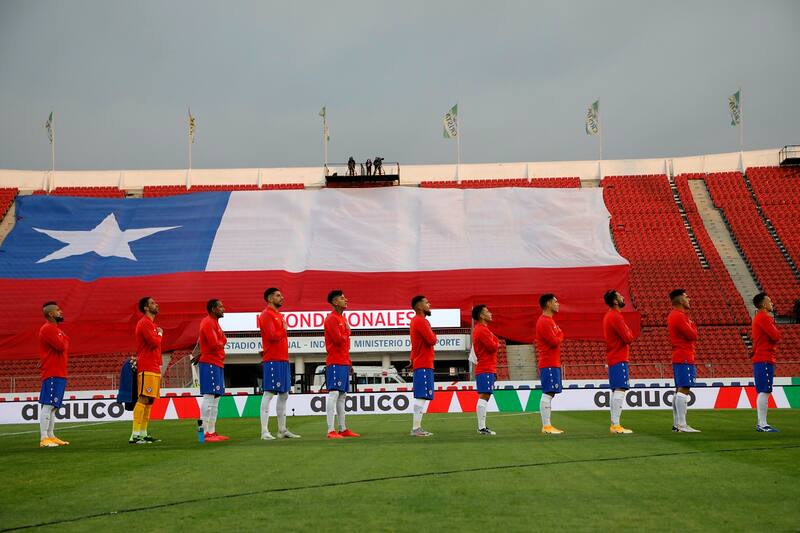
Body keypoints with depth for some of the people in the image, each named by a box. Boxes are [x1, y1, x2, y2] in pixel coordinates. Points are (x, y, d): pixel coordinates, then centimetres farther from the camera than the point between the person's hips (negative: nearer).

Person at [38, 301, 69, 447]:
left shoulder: (55, 329, 21)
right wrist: (65, 339, -1)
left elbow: (63, 346, 19)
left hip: (59, 374, 10)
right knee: (47, 406, -12)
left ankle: (51, 436, 17)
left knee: (53, 407, 12)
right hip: (52, 375, -10)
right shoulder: (48, 329, -11)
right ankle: (43, 439, -14)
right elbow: (61, 346, -20)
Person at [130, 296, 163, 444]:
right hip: (147, 369, -10)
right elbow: (154, 342, -21)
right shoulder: (145, 323, -10)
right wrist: (160, 334, 0)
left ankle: (143, 434, 12)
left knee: (150, 401, 9)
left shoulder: (151, 323, 22)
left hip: (153, 368, 10)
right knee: (143, 400, -14)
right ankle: (135, 435, -17)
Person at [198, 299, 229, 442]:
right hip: (210, 364, -10)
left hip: (218, 364, 10)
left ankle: (212, 431, 13)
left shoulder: (214, 323, 21)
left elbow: (222, 341, 16)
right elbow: (215, 344, -20)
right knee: (209, 397, -12)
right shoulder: (208, 323, -12)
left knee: (216, 398, 10)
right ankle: (206, 433, -13)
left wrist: (220, 343, -4)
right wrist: (221, 344, -1)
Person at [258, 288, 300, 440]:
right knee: (268, 394, -10)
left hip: (283, 360, 10)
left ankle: (282, 430, 20)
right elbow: (273, 336, -20)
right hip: (272, 361, -10)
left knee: (284, 395, 13)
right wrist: (284, 329, -6)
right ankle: (265, 432, -12)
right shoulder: (266, 315, -9)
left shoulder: (278, 315, 20)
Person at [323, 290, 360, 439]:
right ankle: (331, 431, -15)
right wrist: (347, 331, -2)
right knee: (334, 393, -12)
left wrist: (349, 362, 20)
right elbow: (338, 339, -21)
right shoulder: (331, 319, -10)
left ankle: (343, 429, 15)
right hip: (335, 363, -9)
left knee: (342, 395, 11)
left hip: (344, 363, 9)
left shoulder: (343, 318, 19)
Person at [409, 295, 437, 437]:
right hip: (424, 365, -10)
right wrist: (433, 335, 0)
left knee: (421, 397, 12)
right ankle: (416, 429, -13)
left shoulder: (416, 320, 19)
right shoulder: (421, 321, -13)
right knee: (422, 397, -11)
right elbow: (431, 340, -19)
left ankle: (417, 428, 13)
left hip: (420, 364, 10)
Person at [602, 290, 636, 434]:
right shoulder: (616, 317, -16)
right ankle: (616, 425, -15)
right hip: (619, 359, -10)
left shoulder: (608, 316, 16)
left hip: (612, 358, 10)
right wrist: (629, 331, 1)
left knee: (615, 391, 12)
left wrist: (627, 335, 9)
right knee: (620, 390, -12)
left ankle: (614, 424, 14)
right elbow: (628, 338, -18)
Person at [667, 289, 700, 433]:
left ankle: (676, 424, 15)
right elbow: (693, 335, -17)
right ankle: (682, 425, -17)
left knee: (679, 390, 12)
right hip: (684, 358, -11)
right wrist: (692, 324, 1)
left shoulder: (673, 315, 18)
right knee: (683, 390, -13)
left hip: (678, 357, 11)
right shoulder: (679, 316, -14)